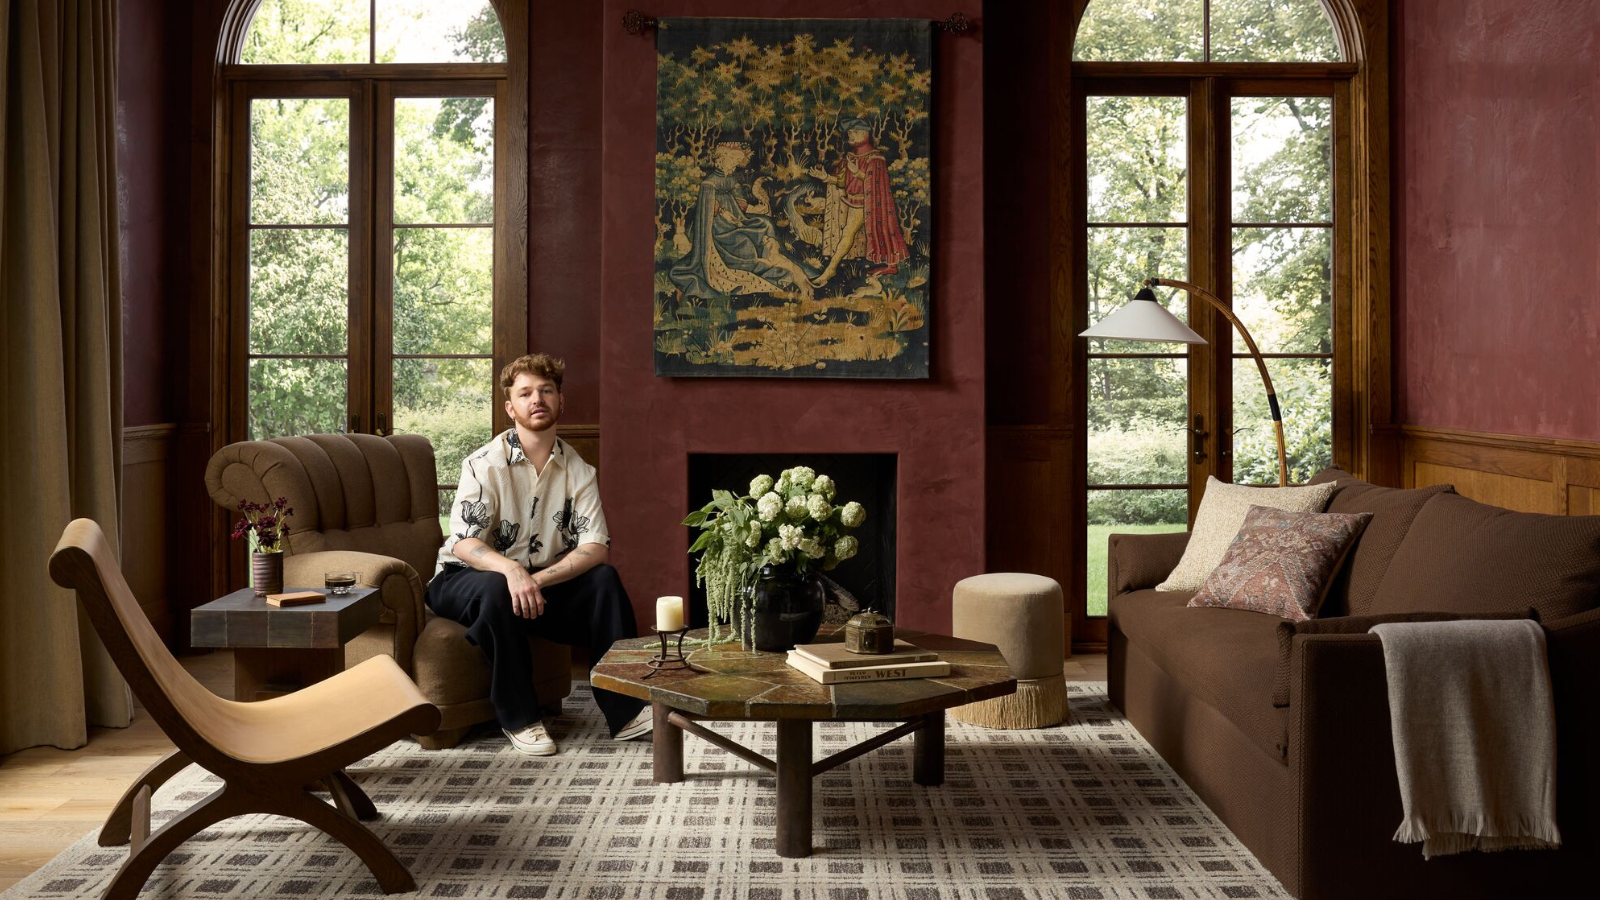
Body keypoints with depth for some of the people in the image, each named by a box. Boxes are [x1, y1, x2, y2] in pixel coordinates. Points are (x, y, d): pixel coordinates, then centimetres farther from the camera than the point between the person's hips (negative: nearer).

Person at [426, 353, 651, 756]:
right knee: (495, 589, -36)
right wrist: (510, 569, -43)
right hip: (466, 581, -3)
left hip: (543, 583, 3)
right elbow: (463, 543, -22)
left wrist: (540, 579, -30)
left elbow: (596, 547, -14)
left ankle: (625, 709, -17)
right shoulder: (484, 465, -14)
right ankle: (518, 717, -22)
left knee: (604, 578, -20)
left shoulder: (578, 471, -4)